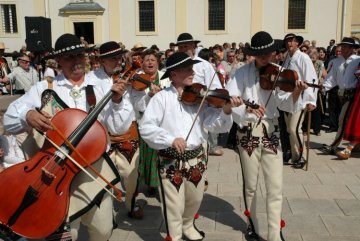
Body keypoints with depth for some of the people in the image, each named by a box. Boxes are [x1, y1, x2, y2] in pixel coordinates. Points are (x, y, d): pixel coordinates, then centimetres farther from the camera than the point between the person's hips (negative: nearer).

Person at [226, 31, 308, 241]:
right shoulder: (242, 73, -3)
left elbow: (285, 104, -9)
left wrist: (296, 92, -30)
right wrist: (247, 107, -34)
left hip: (271, 133, 2)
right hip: (248, 134, -1)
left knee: (276, 188, -1)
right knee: (250, 186, 11)